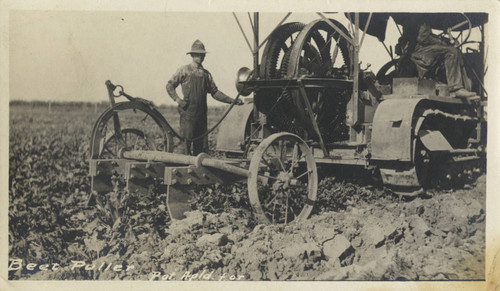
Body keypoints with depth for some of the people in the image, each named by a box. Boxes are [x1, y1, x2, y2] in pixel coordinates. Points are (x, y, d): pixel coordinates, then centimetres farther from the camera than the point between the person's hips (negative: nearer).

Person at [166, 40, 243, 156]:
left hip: (202, 113, 5)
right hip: (188, 113, -4)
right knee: (186, 141, -7)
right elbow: (169, 86, 5)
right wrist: (178, 100, -7)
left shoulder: (206, 74, 14)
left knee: (202, 144, 4)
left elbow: (214, 92, 15)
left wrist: (232, 101, 7)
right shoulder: (184, 70, 2)